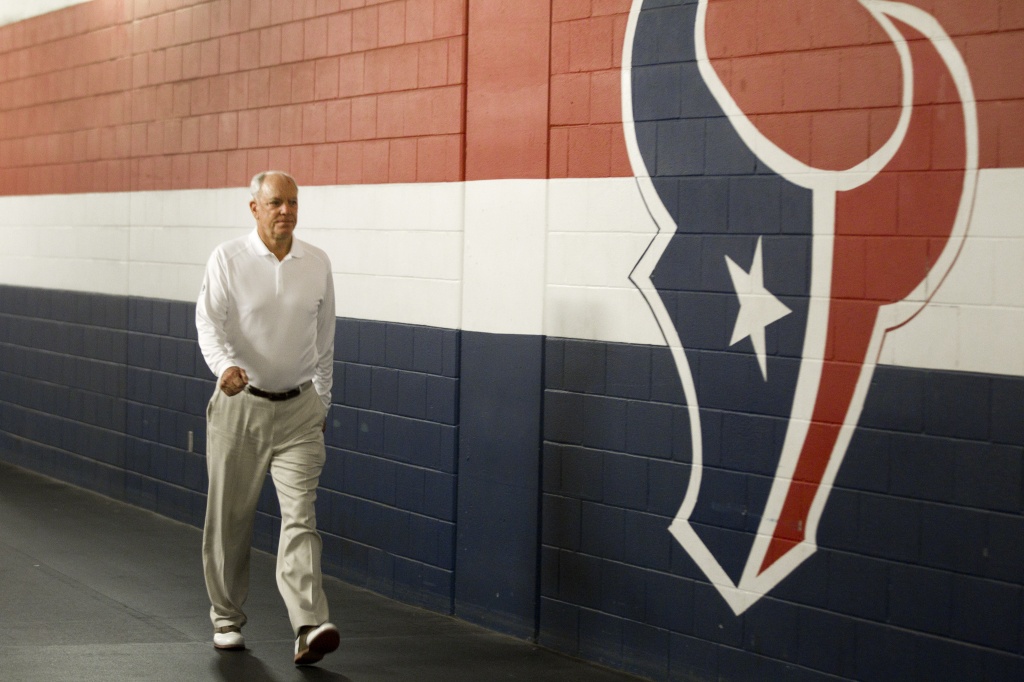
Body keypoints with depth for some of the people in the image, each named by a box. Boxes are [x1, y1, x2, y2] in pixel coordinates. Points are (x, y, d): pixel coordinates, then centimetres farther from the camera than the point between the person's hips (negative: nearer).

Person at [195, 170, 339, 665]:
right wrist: (224, 365, -36)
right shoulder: (228, 259, -4)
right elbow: (208, 320, -16)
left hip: (298, 407, 1)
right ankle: (227, 618, 25)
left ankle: (310, 628, -17)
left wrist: (322, 401, 18)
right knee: (230, 518, 8)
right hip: (240, 402, -1)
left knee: (300, 514, -10)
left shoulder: (317, 263, 5)